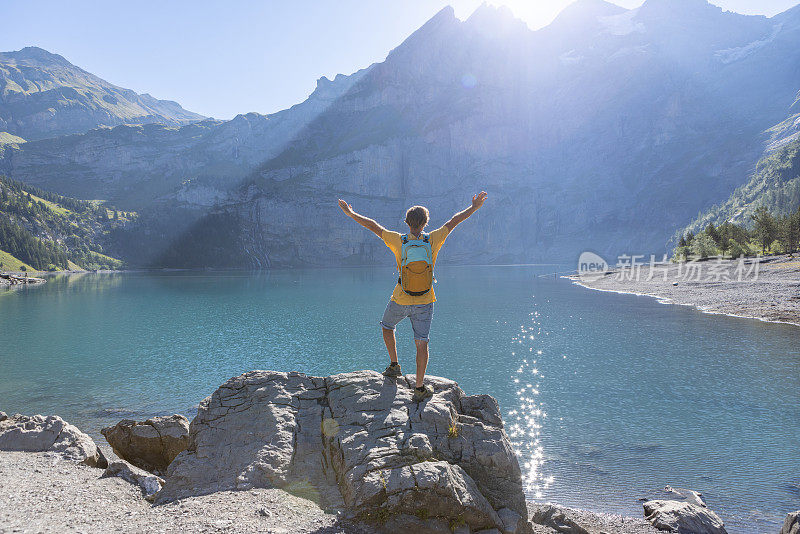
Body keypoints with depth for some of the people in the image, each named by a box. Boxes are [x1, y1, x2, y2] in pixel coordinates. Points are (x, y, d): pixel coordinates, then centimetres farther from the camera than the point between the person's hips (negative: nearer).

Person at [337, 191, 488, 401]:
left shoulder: (399, 241, -13)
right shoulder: (432, 241, -10)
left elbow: (373, 226, -5)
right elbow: (453, 221, 1)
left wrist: (350, 213, 6)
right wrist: (474, 207, 12)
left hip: (401, 301, -1)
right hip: (424, 303, 1)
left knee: (387, 326, 28)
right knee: (421, 343, 8)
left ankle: (394, 365, 28)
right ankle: (420, 388, 12)